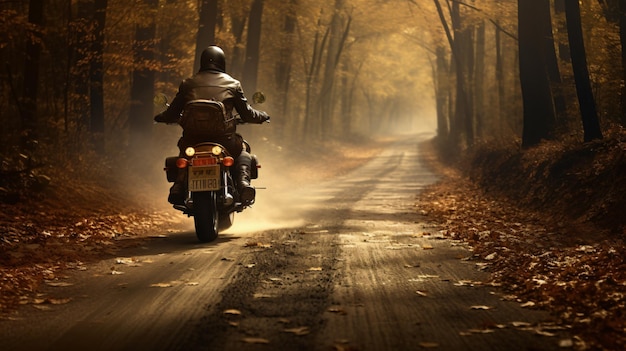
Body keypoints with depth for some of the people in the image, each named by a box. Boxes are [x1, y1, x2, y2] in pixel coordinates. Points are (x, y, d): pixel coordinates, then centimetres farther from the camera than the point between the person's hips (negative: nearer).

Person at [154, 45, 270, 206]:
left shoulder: (188, 84, 10)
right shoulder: (233, 84, 8)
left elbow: (172, 113, 13)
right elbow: (247, 114, 11)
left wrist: (160, 117, 36)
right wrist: (262, 116, 32)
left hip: (193, 140, 1)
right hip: (224, 139, -1)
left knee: (183, 152, 34)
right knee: (243, 154, 29)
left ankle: (179, 184, 6)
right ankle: (243, 180, -2)